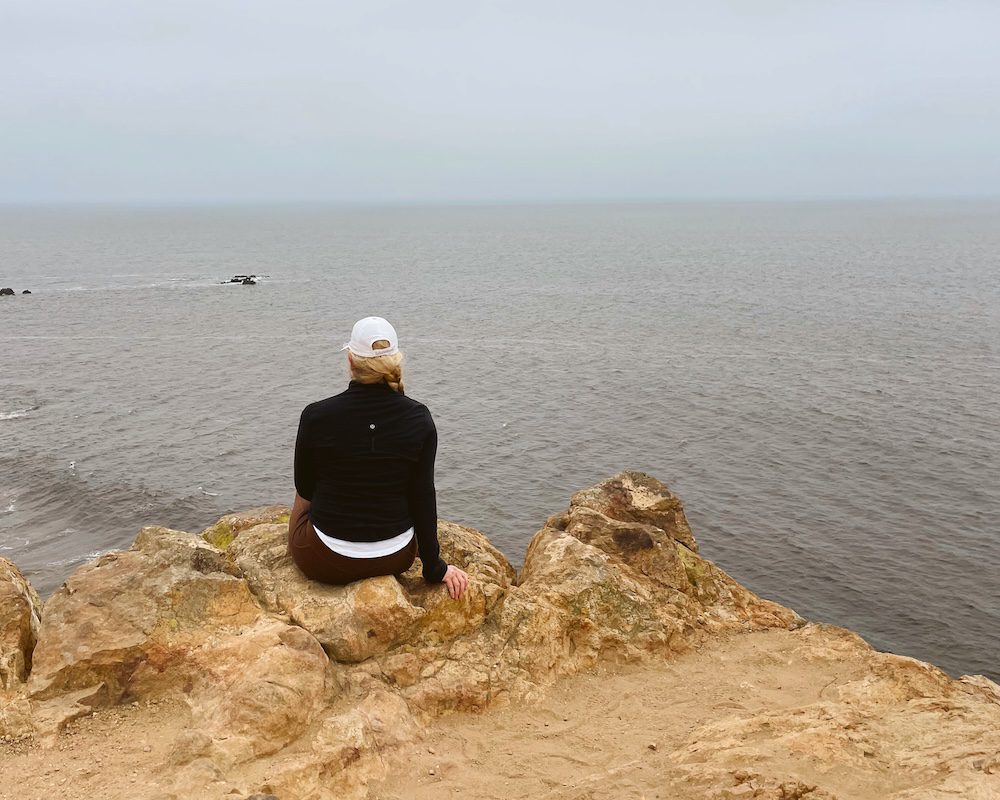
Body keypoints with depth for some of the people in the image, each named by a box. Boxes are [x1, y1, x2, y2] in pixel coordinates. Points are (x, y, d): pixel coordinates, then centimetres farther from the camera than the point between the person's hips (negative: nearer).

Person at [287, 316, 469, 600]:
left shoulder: (316, 416, -16)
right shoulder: (420, 419, -11)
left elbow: (305, 488, -1)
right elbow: (422, 496, -8)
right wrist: (434, 567, 2)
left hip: (325, 562, -1)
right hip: (396, 558, 2)